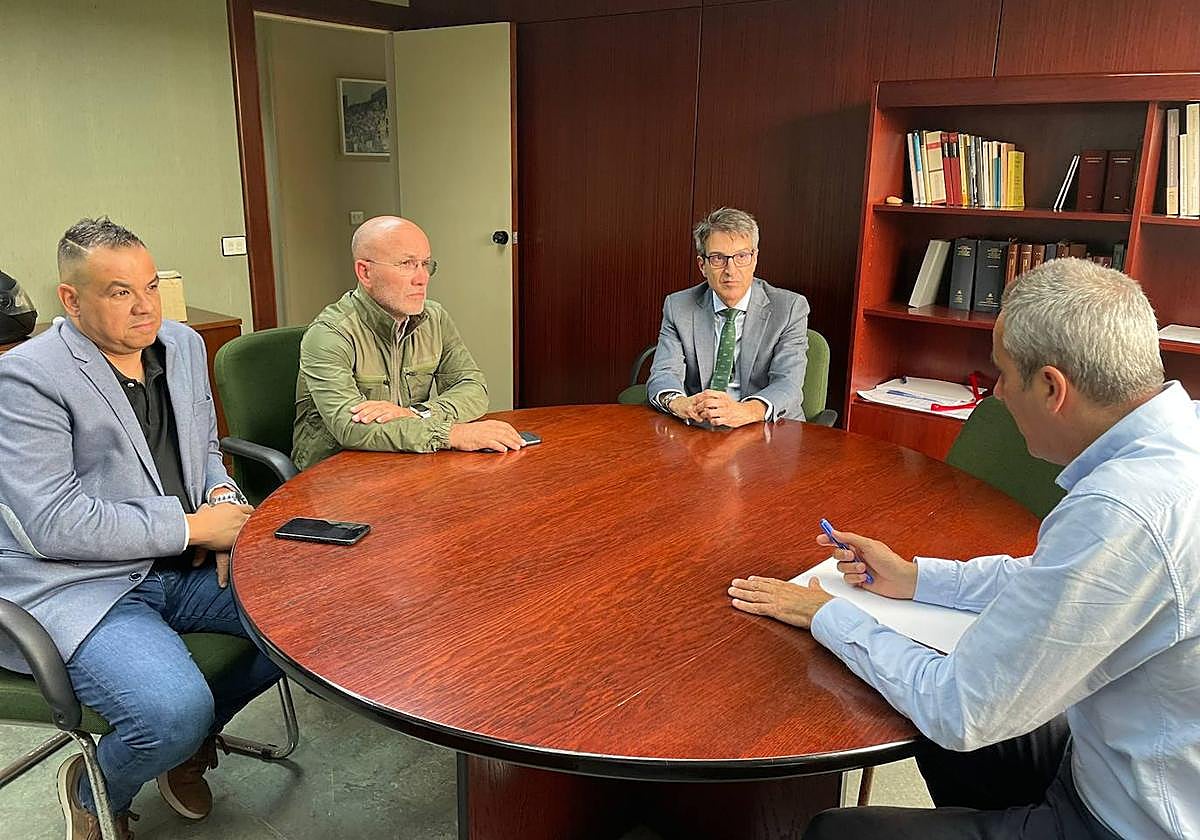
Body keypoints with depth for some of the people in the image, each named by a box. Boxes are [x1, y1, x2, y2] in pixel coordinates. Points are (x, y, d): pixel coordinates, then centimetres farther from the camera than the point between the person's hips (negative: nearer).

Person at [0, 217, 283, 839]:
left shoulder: (182, 344, 9)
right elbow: (53, 525, -20)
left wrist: (224, 501, -2)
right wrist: (192, 526, -18)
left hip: (184, 565, 7)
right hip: (77, 586, -7)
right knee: (175, 712, -28)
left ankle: (193, 739, 16)